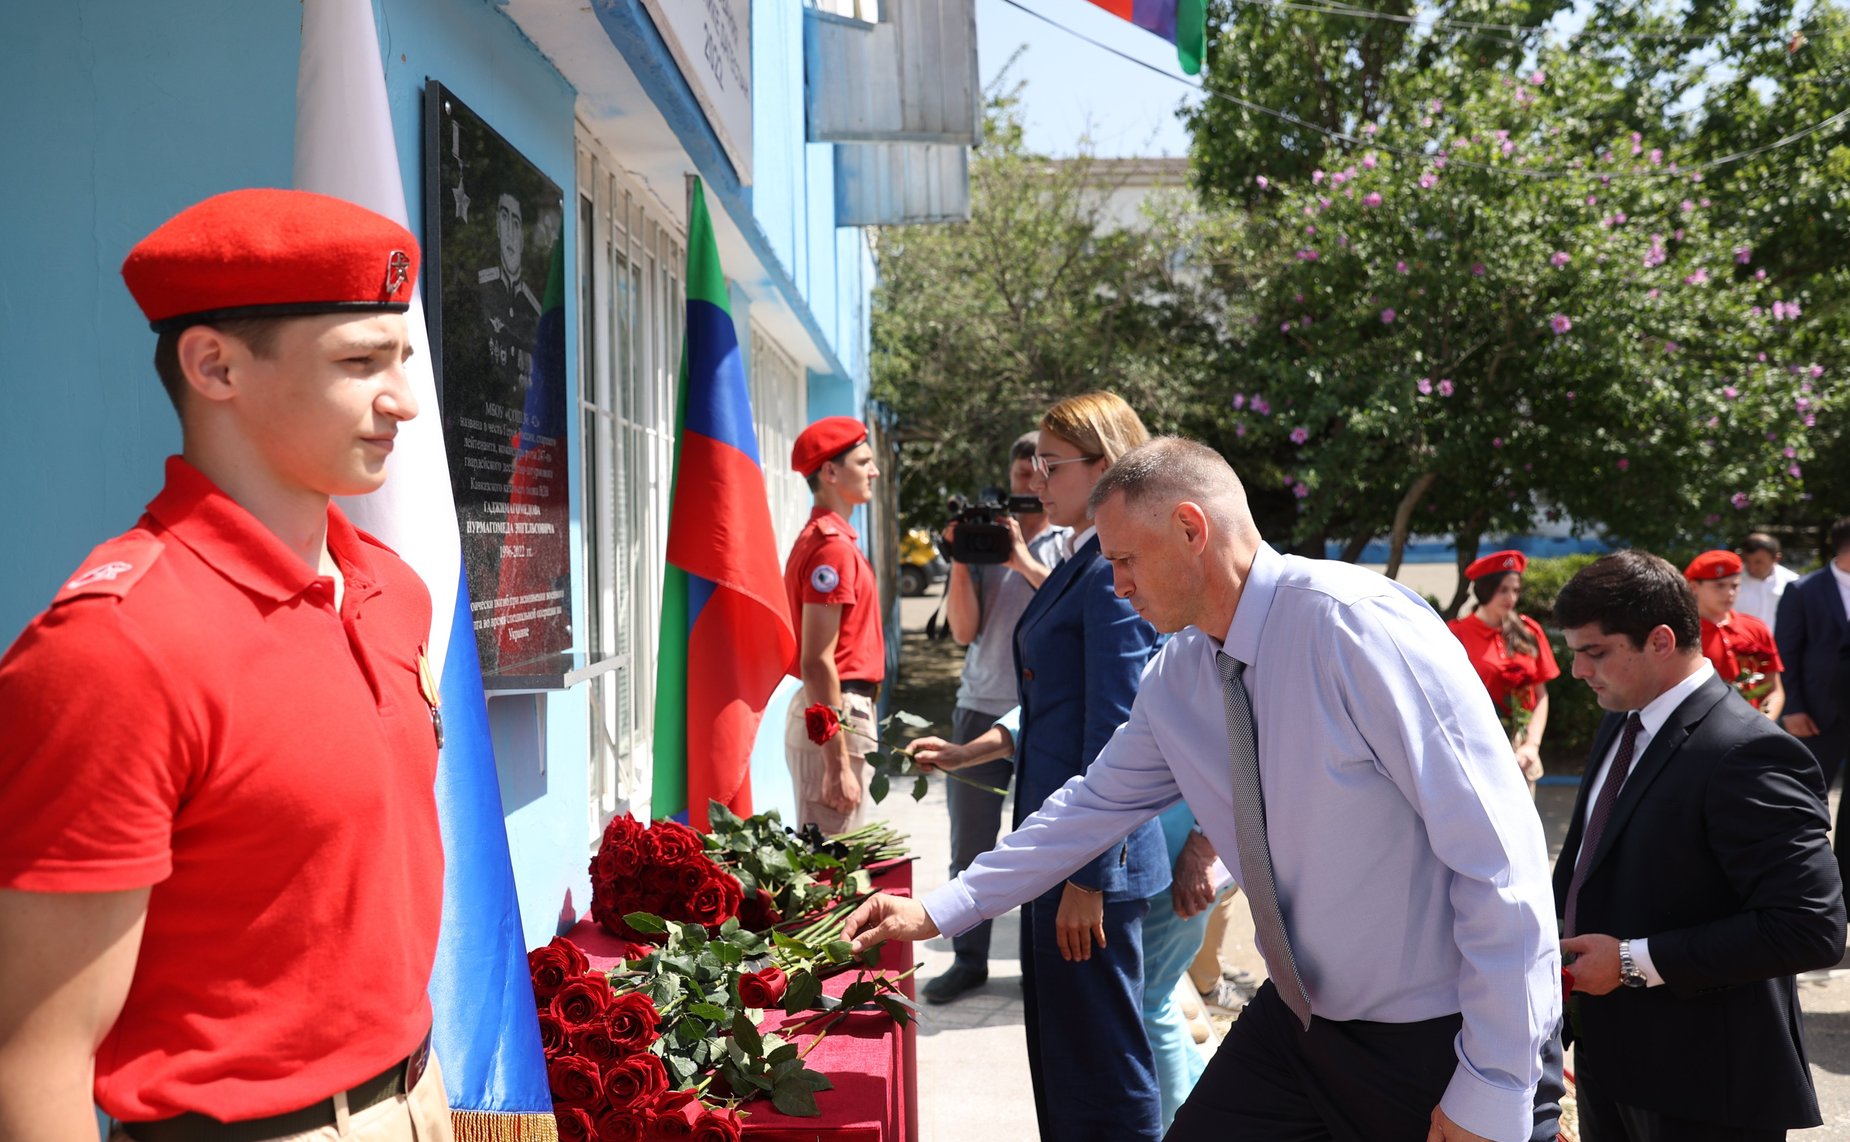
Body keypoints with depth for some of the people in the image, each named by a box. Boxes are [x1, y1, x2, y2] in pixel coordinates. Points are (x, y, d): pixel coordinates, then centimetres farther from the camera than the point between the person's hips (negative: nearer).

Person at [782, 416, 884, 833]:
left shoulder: (824, 537, 15)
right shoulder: (833, 546, -16)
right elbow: (816, 663, -21)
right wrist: (838, 764, -23)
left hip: (839, 714, 10)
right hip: (836, 718, -10)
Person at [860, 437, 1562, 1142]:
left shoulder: (1356, 622, -23)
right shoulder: (1175, 679, 0)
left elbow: (1500, 857, -23)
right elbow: (1095, 807, 13)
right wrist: (936, 912, 12)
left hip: (1447, 1038, -6)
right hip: (1299, 1019, 6)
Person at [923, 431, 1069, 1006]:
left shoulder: (1072, 543, 5)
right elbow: (964, 630, 3)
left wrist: (1022, 559, -16)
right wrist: (960, 560, -8)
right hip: (981, 710, 2)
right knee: (970, 848, 5)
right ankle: (968, 960, 14)